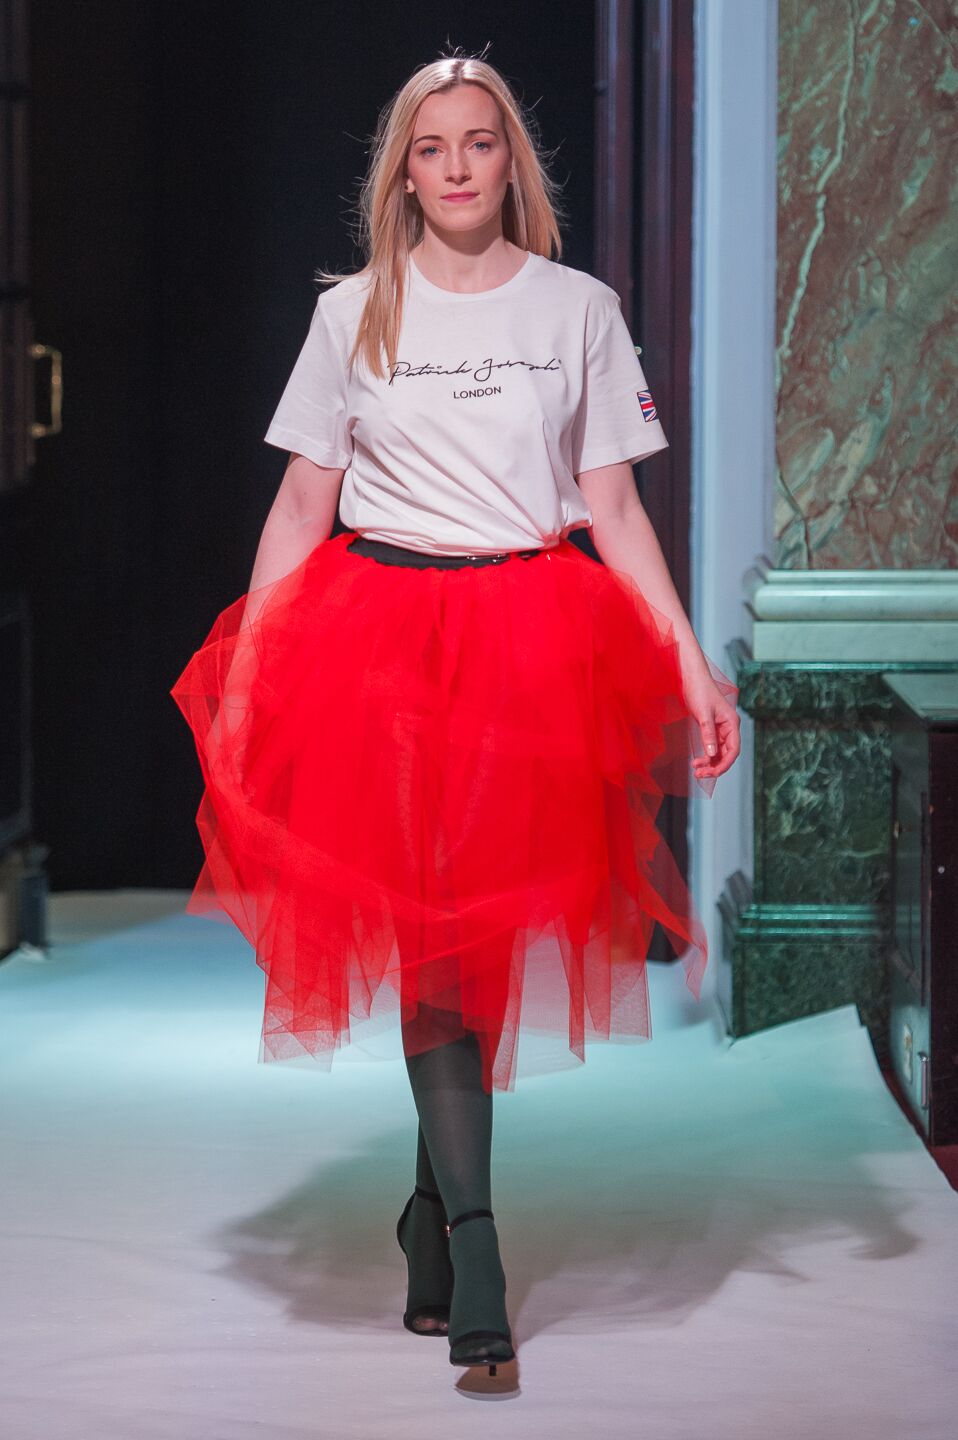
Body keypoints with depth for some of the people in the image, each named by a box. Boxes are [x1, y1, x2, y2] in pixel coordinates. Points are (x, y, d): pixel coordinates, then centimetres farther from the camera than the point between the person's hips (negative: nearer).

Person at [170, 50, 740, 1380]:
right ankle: (473, 1236, -9)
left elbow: (613, 508, 6)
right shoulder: (353, 315, 7)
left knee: (487, 921, -1)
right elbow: (302, 505, 8)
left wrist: (694, 669, -2)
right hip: (379, 635, 0)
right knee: (424, 923, -8)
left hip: (534, 638, 1)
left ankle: (433, 1204, 17)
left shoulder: (579, 310, 7)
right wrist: (244, 676, 1)